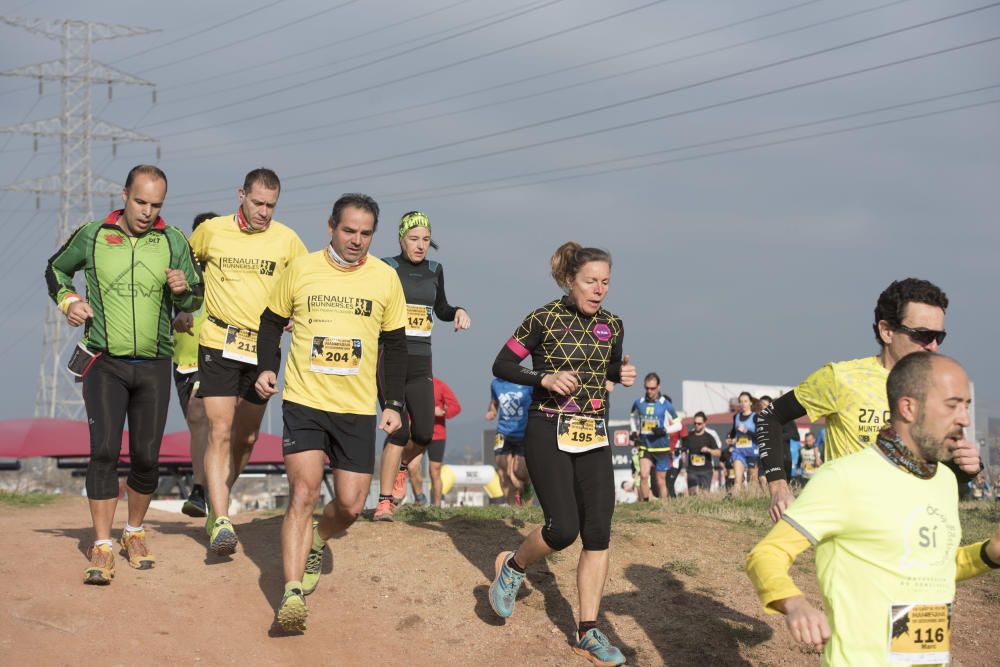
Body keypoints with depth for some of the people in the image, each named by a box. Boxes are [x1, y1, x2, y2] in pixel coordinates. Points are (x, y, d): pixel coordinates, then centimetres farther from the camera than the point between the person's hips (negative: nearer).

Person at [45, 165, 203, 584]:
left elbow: (196, 301, 9)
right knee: (104, 451, -13)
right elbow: (56, 269, 19)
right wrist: (68, 301, 0)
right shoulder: (92, 236, 1)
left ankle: (134, 533, 28)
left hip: (154, 367, 2)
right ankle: (102, 548, -10)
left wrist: (182, 290, -14)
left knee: (146, 458, 5)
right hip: (105, 364, -2)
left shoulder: (174, 242, 2)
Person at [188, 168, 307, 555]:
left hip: (263, 348, 2)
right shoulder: (211, 231, -1)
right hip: (218, 345, -2)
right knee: (220, 432, -12)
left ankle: (216, 508, 30)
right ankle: (221, 523, -16)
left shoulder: (286, 240, 1)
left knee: (246, 438, 10)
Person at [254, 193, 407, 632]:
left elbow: (395, 345, 11)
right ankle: (293, 593, -14)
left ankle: (316, 544, 36)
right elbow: (272, 320, 13)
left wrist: (394, 404, 6)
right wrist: (267, 367, -3)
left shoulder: (386, 278, 2)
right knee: (303, 493, -15)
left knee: (351, 505, 2)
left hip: (357, 409, 2)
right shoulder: (301, 270, -1)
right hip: (304, 402, -2)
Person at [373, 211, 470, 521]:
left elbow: (441, 310, 25)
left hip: (420, 363, 4)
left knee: (424, 434, -5)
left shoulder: (435, 270, 11)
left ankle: (401, 465, 28)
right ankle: (385, 501, -2)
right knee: (399, 432, -12)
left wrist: (458, 312, 5)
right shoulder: (386, 269, -3)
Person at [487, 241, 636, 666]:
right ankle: (512, 567, 17)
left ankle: (588, 632, 3)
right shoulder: (544, 319, -7)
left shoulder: (612, 325, 7)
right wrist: (544, 379, -18)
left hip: (593, 436, 5)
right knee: (564, 529, -15)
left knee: (598, 532, -4)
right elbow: (502, 366, -4)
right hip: (548, 432, -5)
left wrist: (623, 375, 0)